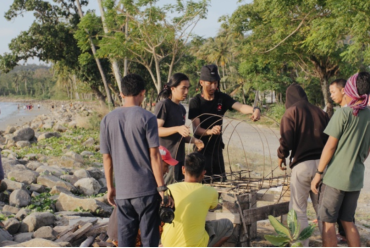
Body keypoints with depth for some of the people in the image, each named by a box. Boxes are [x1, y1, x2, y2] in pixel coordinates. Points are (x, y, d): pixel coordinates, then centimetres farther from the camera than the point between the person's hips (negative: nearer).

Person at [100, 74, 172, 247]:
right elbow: (154, 155, -10)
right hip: (146, 189, -3)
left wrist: (110, 187, 16)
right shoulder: (147, 118, -8)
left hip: (122, 190, 4)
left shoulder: (108, 120, 4)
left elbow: (106, 157, 7)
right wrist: (162, 187, -6)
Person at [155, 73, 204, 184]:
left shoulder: (182, 109, 17)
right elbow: (156, 130, -17)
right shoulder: (163, 105, -8)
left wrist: (194, 140, 4)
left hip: (179, 157, 8)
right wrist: (177, 129, -29)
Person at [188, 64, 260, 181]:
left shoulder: (222, 98, 1)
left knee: (221, 179, 10)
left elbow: (240, 107, -15)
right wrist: (209, 131, -40)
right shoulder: (195, 102, -11)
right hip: (202, 149, -5)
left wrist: (254, 109, -37)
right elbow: (196, 129, -19)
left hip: (217, 147, 5)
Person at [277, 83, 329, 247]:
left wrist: (281, 156, 4)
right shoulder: (320, 112, 10)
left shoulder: (291, 112, -4)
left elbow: (286, 140, -13)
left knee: (298, 210, 4)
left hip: (301, 165, -5)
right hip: (322, 164, 5)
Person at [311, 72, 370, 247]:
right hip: (356, 179, 6)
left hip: (335, 177, -6)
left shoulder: (343, 113, -14)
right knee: (348, 222, 16)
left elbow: (330, 146, -14)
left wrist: (318, 173, -7)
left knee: (328, 222, 4)